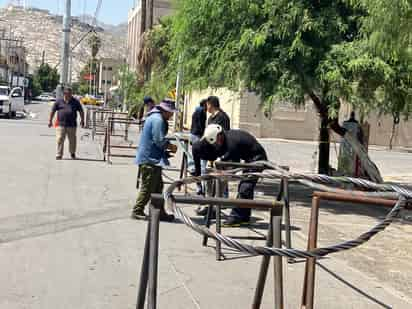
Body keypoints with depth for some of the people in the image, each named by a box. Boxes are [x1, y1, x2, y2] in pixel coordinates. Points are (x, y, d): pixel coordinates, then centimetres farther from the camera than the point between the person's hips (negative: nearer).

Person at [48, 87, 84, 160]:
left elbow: (81, 111, 13)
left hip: (72, 125, 1)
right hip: (60, 124, -1)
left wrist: (82, 120, 6)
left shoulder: (75, 102, 8)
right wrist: (50, 121, 8)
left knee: (72, 140, 7)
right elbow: (53, 111, 10)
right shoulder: (59, 101, 6)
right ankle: (59, 155, -1)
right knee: (60, 140, -6)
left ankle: (72, 153, 27)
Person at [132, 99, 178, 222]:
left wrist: (167, 146, 12)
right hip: (151, 159, -11)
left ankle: (160, 212, 20)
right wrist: (171, 146, -7)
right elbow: (159, 141, -22)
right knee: (148, 187, -2)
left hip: (149, 158, 11)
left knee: (158, 186, 14)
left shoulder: (154, 117, 16)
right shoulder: (158, 120, -18)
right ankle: (137, 211, 7)